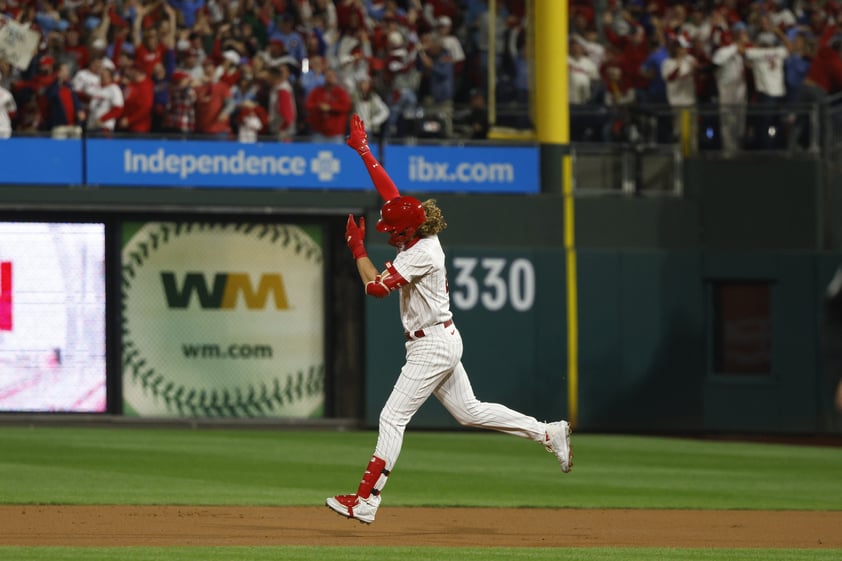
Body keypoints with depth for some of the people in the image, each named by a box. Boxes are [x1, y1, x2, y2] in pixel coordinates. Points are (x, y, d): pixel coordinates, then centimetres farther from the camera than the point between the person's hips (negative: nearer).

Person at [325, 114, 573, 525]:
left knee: (393, 418, -9)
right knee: (469, 411, 17)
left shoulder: (421, 254, -21)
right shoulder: (418, 236, 3)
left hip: (432, 346, -10)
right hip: (442, 341, 10)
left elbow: (377, 286, -26)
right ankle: (549, 433, 18)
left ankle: (366, 500, -9)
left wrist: (357, 248, -15)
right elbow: (390, 193, 11)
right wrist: (363, 152, 9)